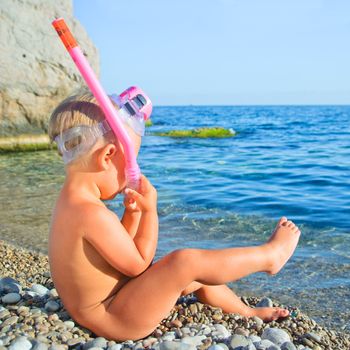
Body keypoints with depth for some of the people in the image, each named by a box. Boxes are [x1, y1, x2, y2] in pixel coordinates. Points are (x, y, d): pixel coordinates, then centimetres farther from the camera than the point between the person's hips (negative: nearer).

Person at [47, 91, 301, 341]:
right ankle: (269, 254, 0)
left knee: (194, 278, 15)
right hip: (112, 320, -10)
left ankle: (247, 312, 33)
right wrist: (149, 210, -15)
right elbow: (138, 264, -20)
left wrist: (133, 212, -2)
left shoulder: (73, 201, 4)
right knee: (187, 263, -20)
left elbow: (121, 249, 11)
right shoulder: (91, 213, -30)